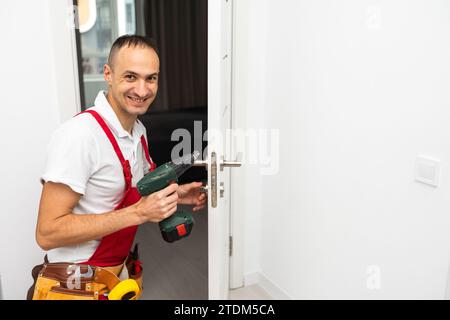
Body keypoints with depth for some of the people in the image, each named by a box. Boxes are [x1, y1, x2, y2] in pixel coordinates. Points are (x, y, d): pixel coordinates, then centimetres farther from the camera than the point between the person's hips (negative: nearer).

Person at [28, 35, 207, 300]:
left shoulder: (139, 131, 1)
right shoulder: (80, 134, -25)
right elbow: (48, 232, -26)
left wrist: (172, 195, -5)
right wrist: (139, 213, -30)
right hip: (76, 286, -7)